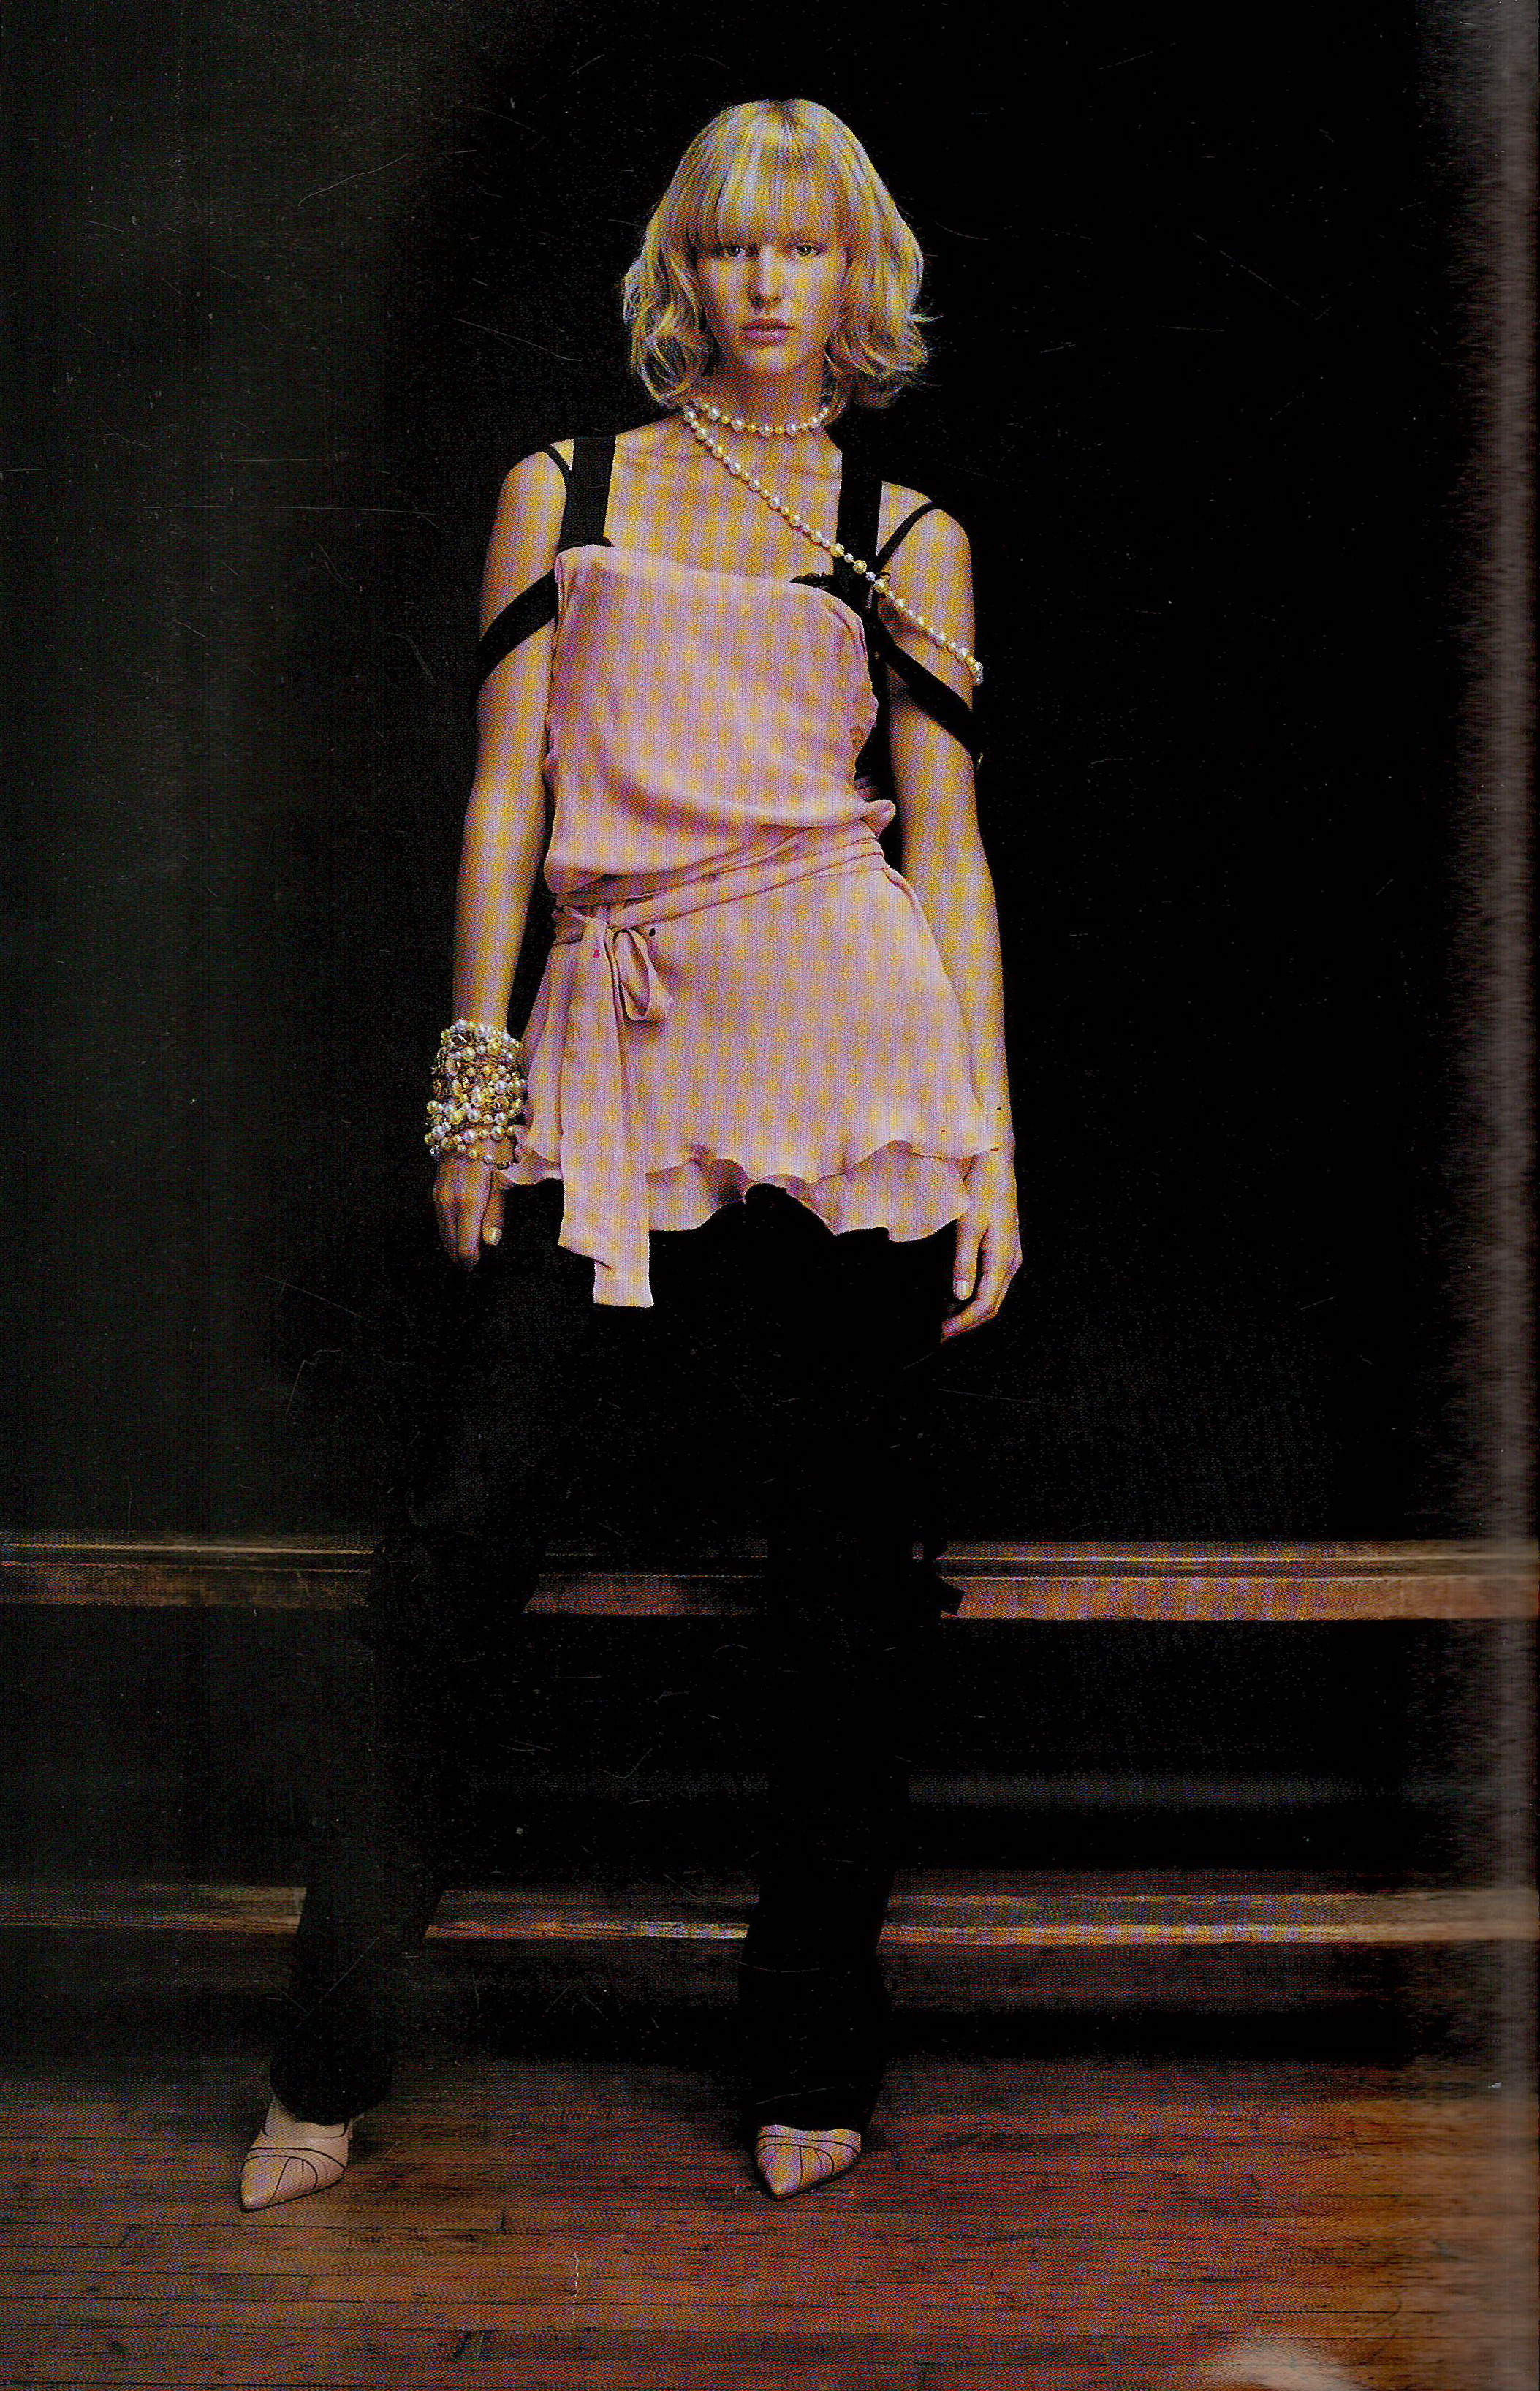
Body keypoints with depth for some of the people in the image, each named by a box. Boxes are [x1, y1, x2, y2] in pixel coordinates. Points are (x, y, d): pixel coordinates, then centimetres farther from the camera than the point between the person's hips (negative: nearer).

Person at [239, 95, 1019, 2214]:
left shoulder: (909, 538, 14)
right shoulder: (561, 492, 16)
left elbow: (947, 844, 9)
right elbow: (508, 792, 10)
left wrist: (994, 1136, 2)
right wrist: (478, 1067, 1)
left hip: (844, 1044, 0)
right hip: (610, 1043, 1)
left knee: (843, 1560, 1)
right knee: (455, 1541, -6)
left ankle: (810, 2066, 16)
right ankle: (330, 2067, 7)